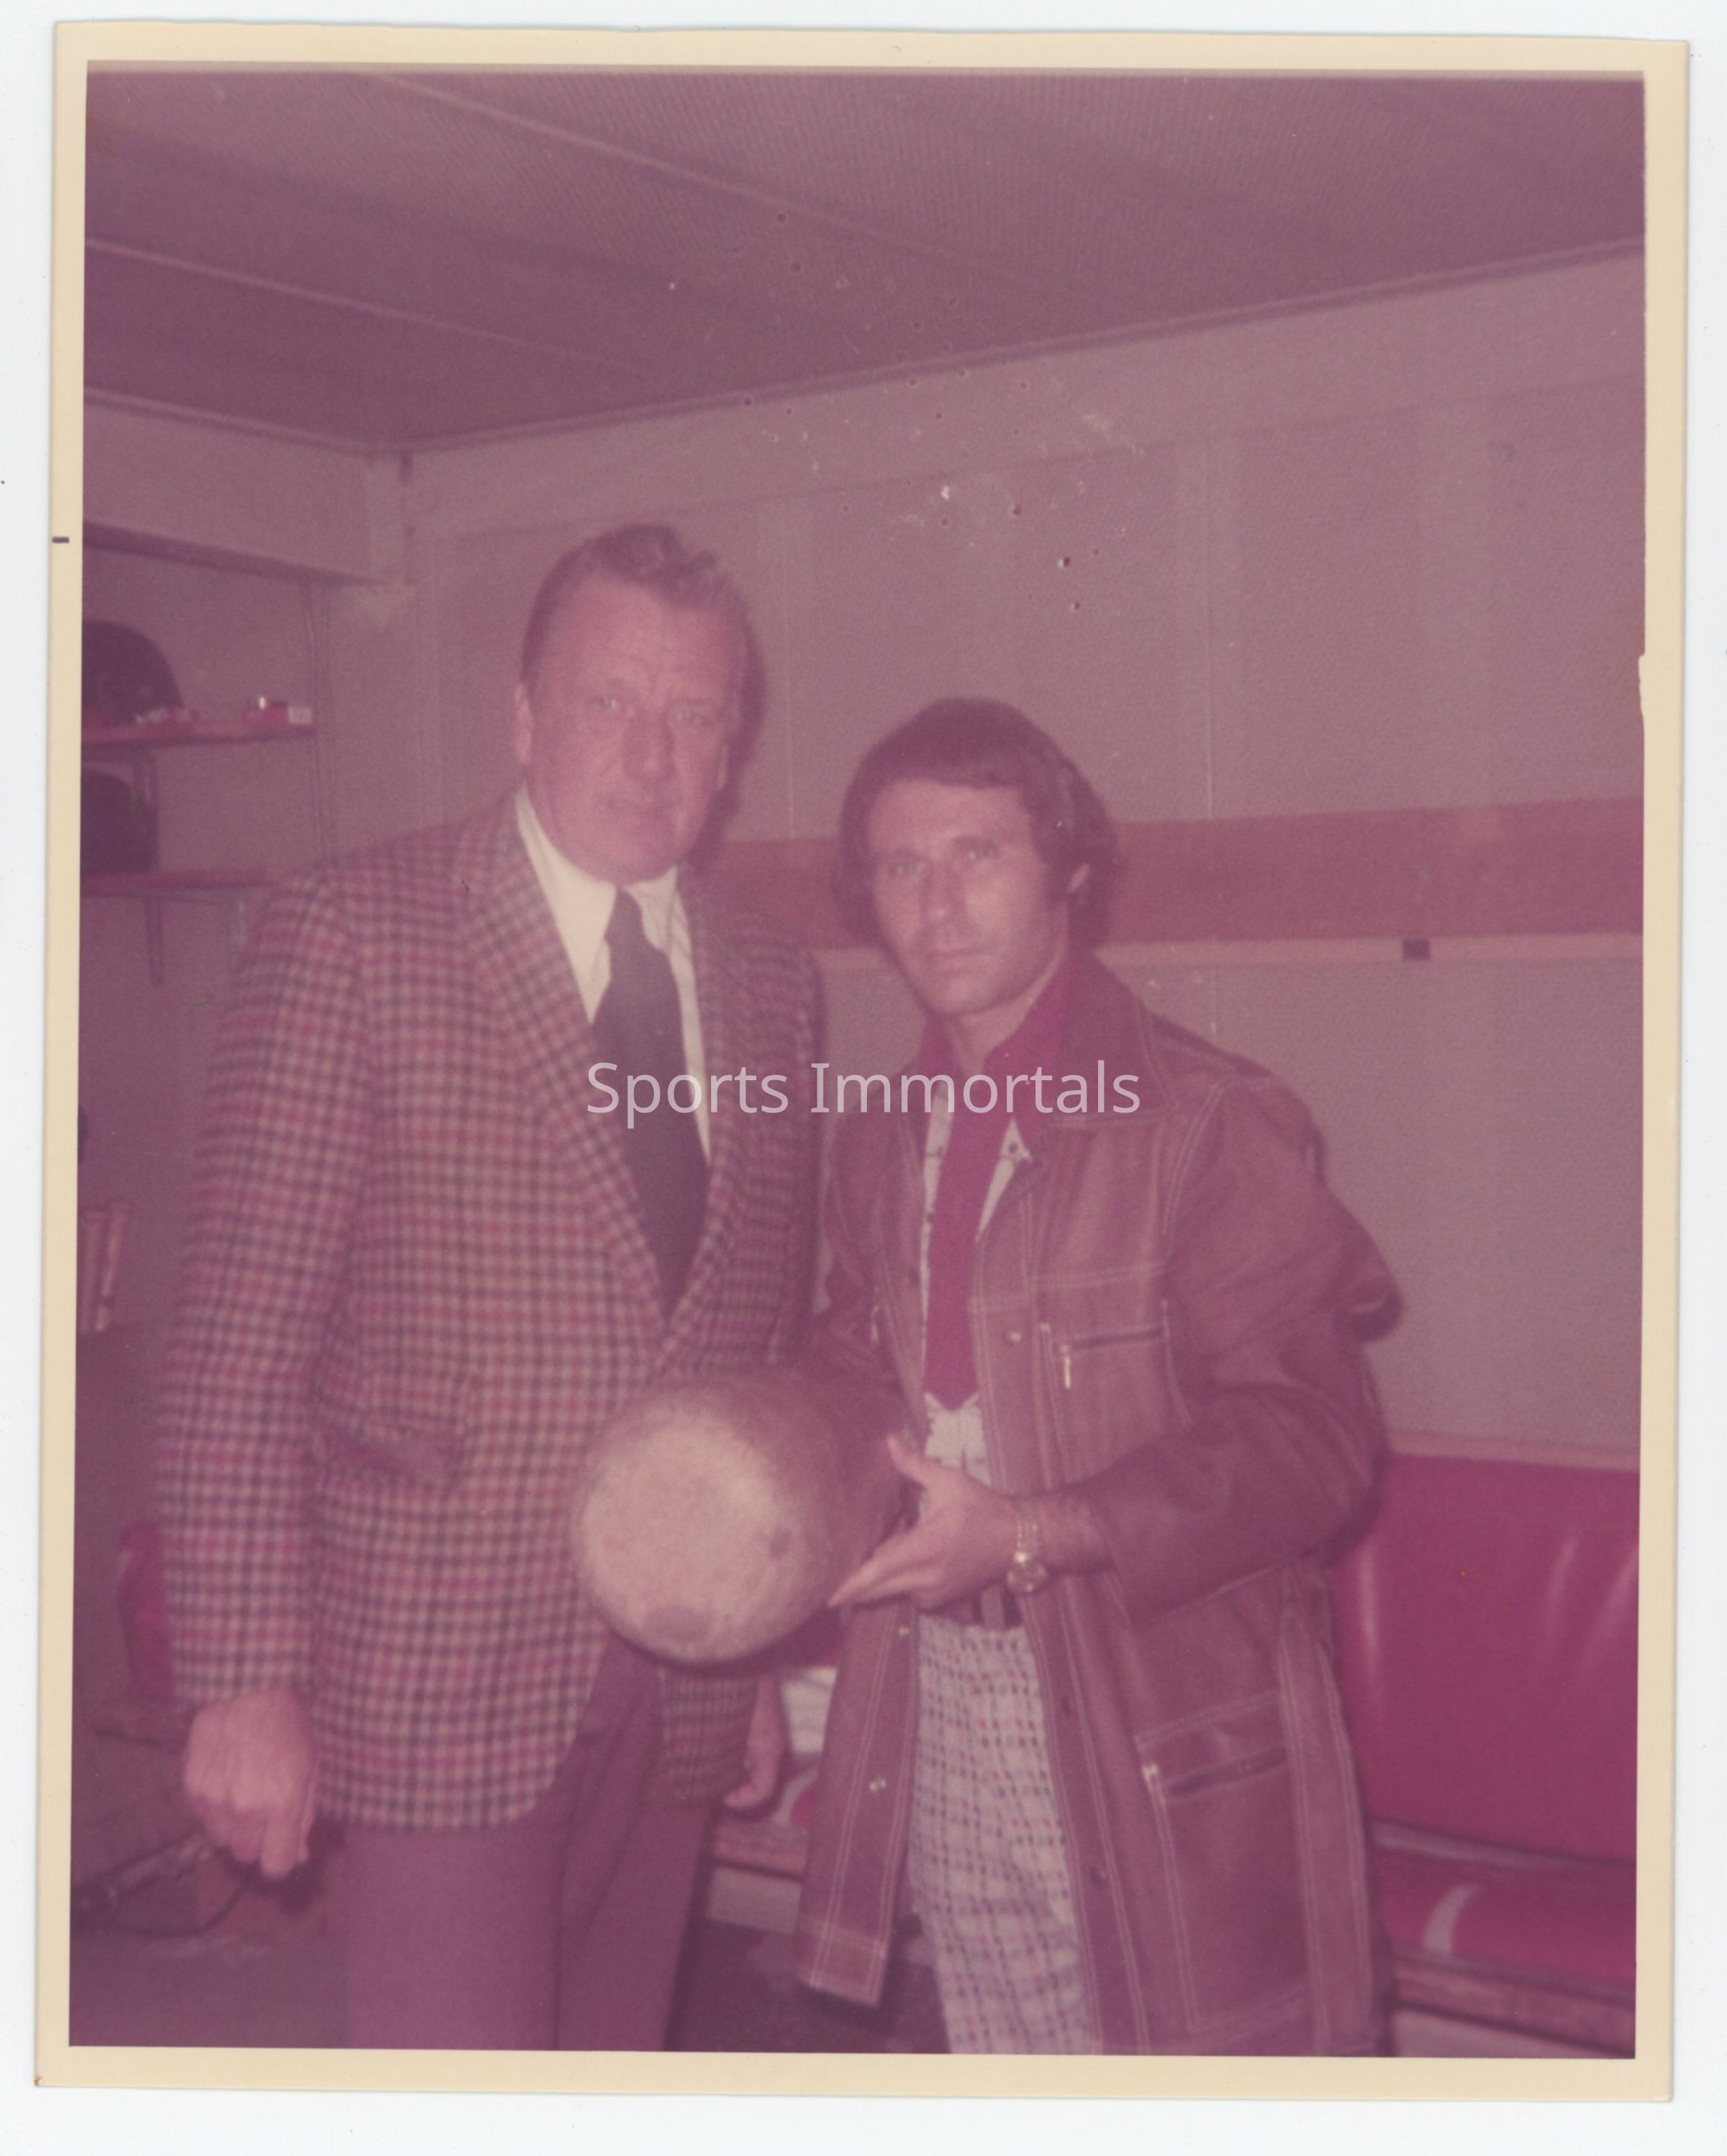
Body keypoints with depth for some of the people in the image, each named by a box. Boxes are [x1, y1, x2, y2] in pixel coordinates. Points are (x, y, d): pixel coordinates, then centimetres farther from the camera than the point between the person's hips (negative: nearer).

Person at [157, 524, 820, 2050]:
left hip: (686, 1680, 5)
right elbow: (240, 1342, -10)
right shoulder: (353, 940, -7)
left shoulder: (772, 982, 9)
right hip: (444, 1665, -5)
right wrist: (247, 1681, -13)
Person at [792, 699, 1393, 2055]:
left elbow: (1312, 1438, -16)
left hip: (1168, 1765, -6)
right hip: (943, 1740, 6)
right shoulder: (882, 1144, 12)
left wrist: (1031, 1535, -22)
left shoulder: (1210, 1125, -11)